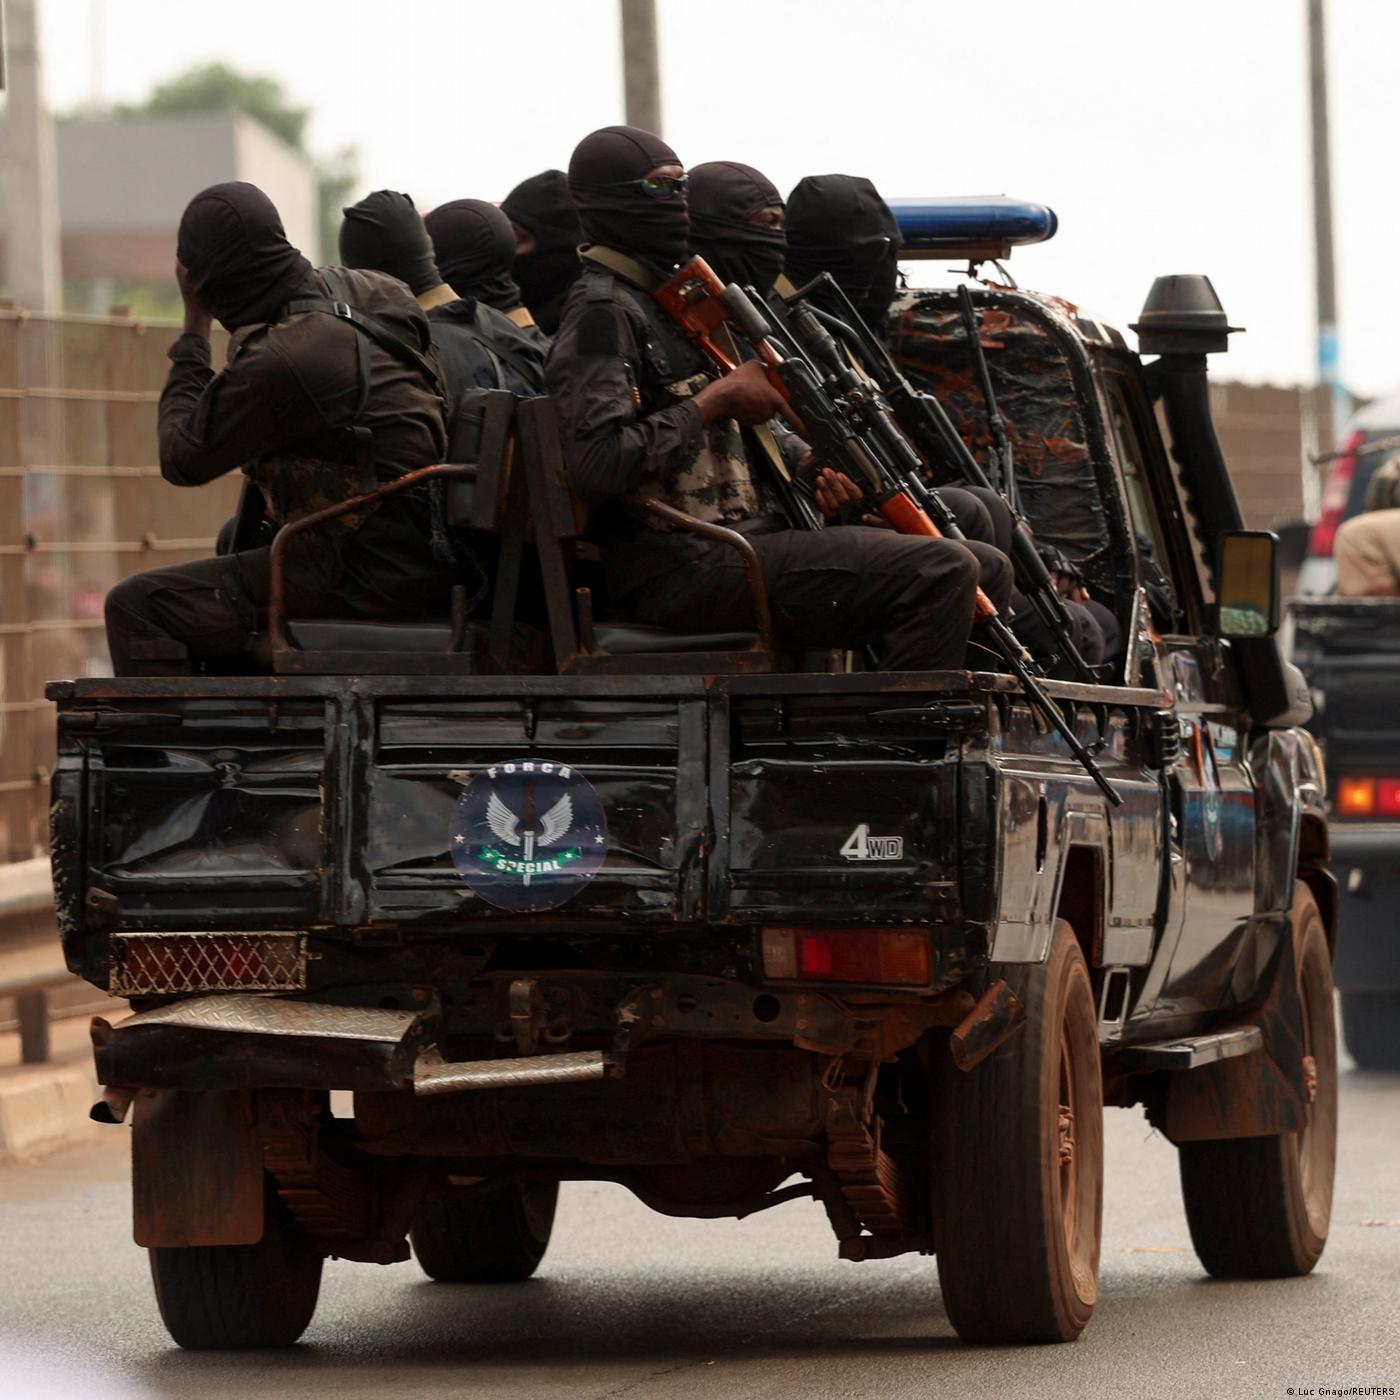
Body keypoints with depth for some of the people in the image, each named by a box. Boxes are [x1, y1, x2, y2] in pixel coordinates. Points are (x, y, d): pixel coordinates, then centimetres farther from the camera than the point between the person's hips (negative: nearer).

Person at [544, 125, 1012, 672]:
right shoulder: (602, 314, -9)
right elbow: (596, 463, -23)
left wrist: (809, 477, 9)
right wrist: (715, 402, -13)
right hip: (686, 566, -10)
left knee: (987, 570, 5)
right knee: (941, 574, -23)